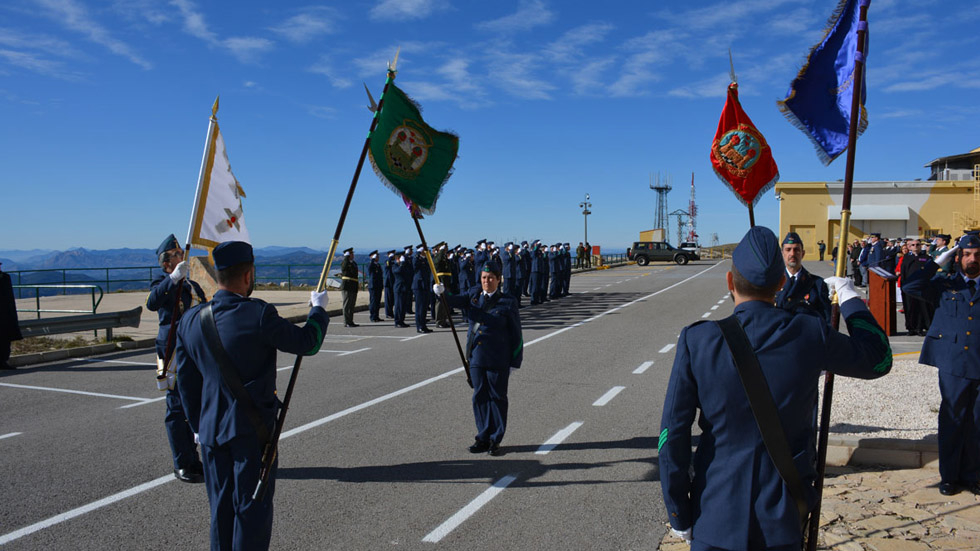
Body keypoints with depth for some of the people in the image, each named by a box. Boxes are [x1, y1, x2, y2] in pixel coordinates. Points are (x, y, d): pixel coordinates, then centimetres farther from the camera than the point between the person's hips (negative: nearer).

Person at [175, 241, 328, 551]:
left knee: (221, 506, 17)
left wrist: (198, 424, 20)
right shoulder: (258, 315, -19)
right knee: (253, 505, 5)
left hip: (212, 429, 6)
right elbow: (307, 343, -9)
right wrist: (319, 309, 8)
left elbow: (186, 381, 9)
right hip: (253, 430, -6)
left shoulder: (190, 320, 2)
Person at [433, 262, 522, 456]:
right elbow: (457, 301, -8)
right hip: (476, 357, 4)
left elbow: (516, 335, -4)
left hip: (498, 359, -4)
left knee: (497, 398, 4)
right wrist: (442, 293, -29)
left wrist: (514, 363, -7)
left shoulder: (508, 302, -5)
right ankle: (483, 438, 22)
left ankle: (495, 441, 15)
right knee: (480, 397, 11)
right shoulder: (474, 295, 8)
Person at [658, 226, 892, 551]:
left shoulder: (697, 341, -14)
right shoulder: (811, 335, -11)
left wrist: (679, 514, 1)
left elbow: (673, 435, -11)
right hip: (782, 520, 2)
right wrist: (849, 298, 22)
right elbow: (878, 360, 10)